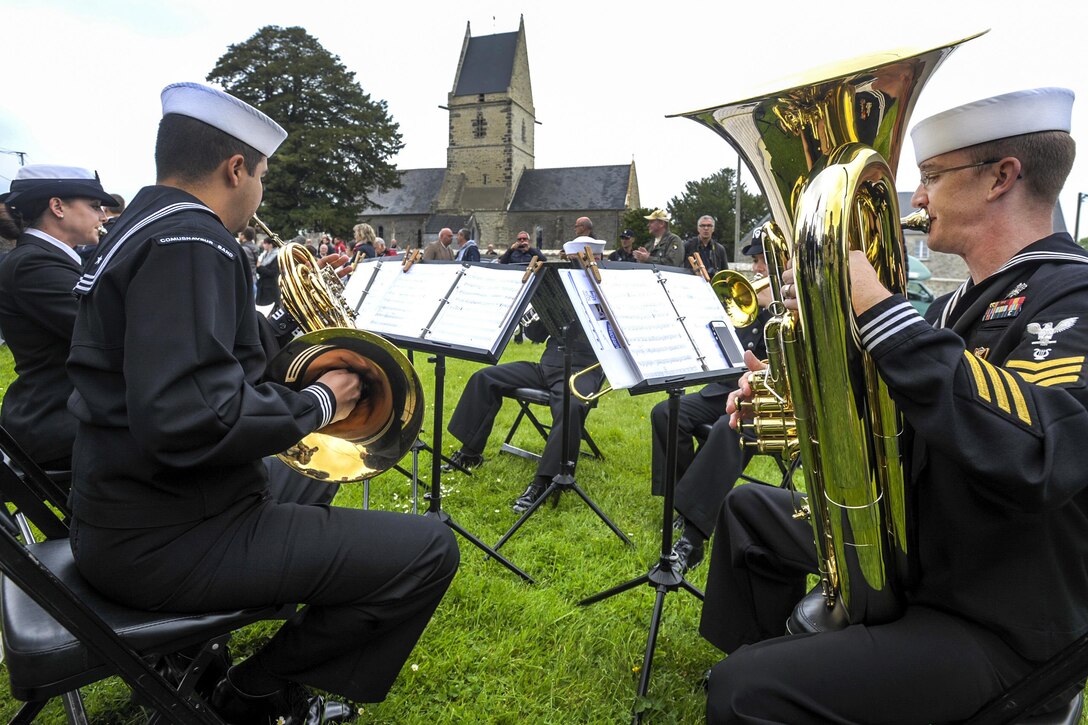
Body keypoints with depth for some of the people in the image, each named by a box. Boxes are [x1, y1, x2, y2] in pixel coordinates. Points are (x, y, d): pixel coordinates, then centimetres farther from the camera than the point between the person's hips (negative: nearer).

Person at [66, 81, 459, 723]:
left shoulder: (144, 226, 12)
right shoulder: (189, 240, -20)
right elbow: (191, 417, -33)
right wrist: (317, 402, -18)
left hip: (124, 509, 11)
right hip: (164, 542, -10)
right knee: (429, 550, -14)